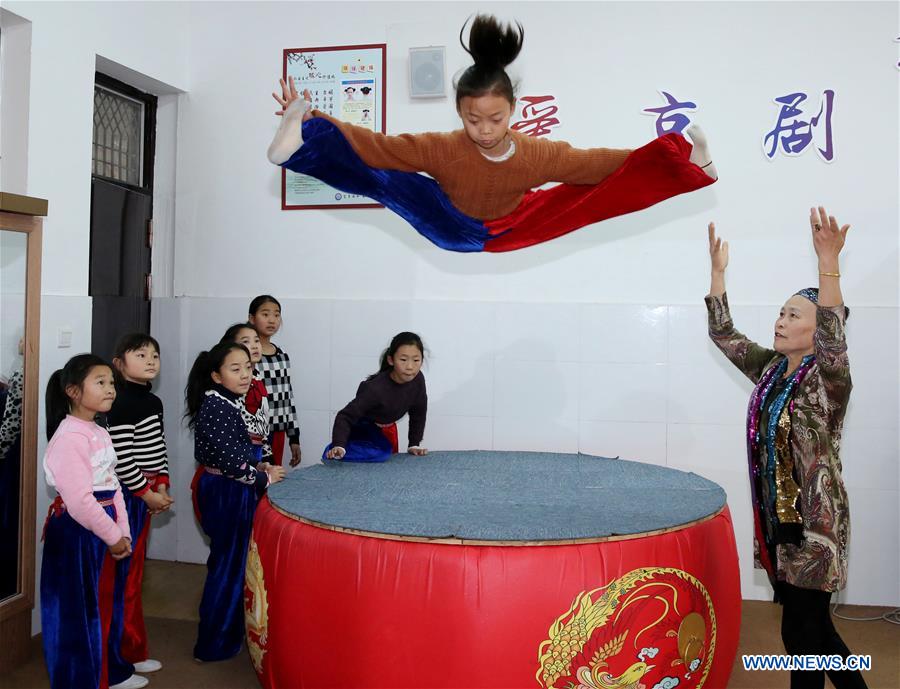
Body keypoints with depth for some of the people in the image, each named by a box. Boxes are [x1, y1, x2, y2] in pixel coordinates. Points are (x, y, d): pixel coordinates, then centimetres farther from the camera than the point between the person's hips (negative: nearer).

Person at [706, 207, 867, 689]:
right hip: (776, 518, 7)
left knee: (801, 630, 1)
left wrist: (828, 262, -45)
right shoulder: (770, 369, 5)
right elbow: (723, 333, 9)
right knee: (810, 623, 18)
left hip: (815, 523, -7)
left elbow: (832, 340, -35)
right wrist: (718, 270, 3)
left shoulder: (828, 378, -14)